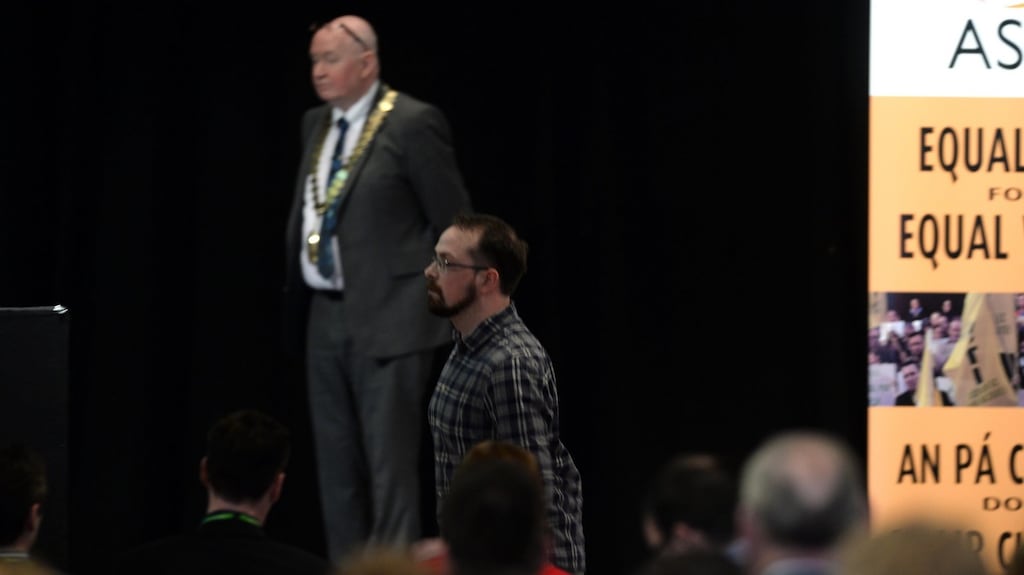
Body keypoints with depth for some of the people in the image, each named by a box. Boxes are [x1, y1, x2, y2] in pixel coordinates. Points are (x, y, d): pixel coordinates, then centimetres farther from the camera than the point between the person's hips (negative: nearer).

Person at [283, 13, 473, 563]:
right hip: (324, 317, 7)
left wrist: (429, 297, -5)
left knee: (390, 467, -8)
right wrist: (296, 298, 12)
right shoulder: (315, 124, 13)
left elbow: (455, 224, -7)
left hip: (387, 320, -7)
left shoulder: (412, 123, -9)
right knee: (336, 468, 11)